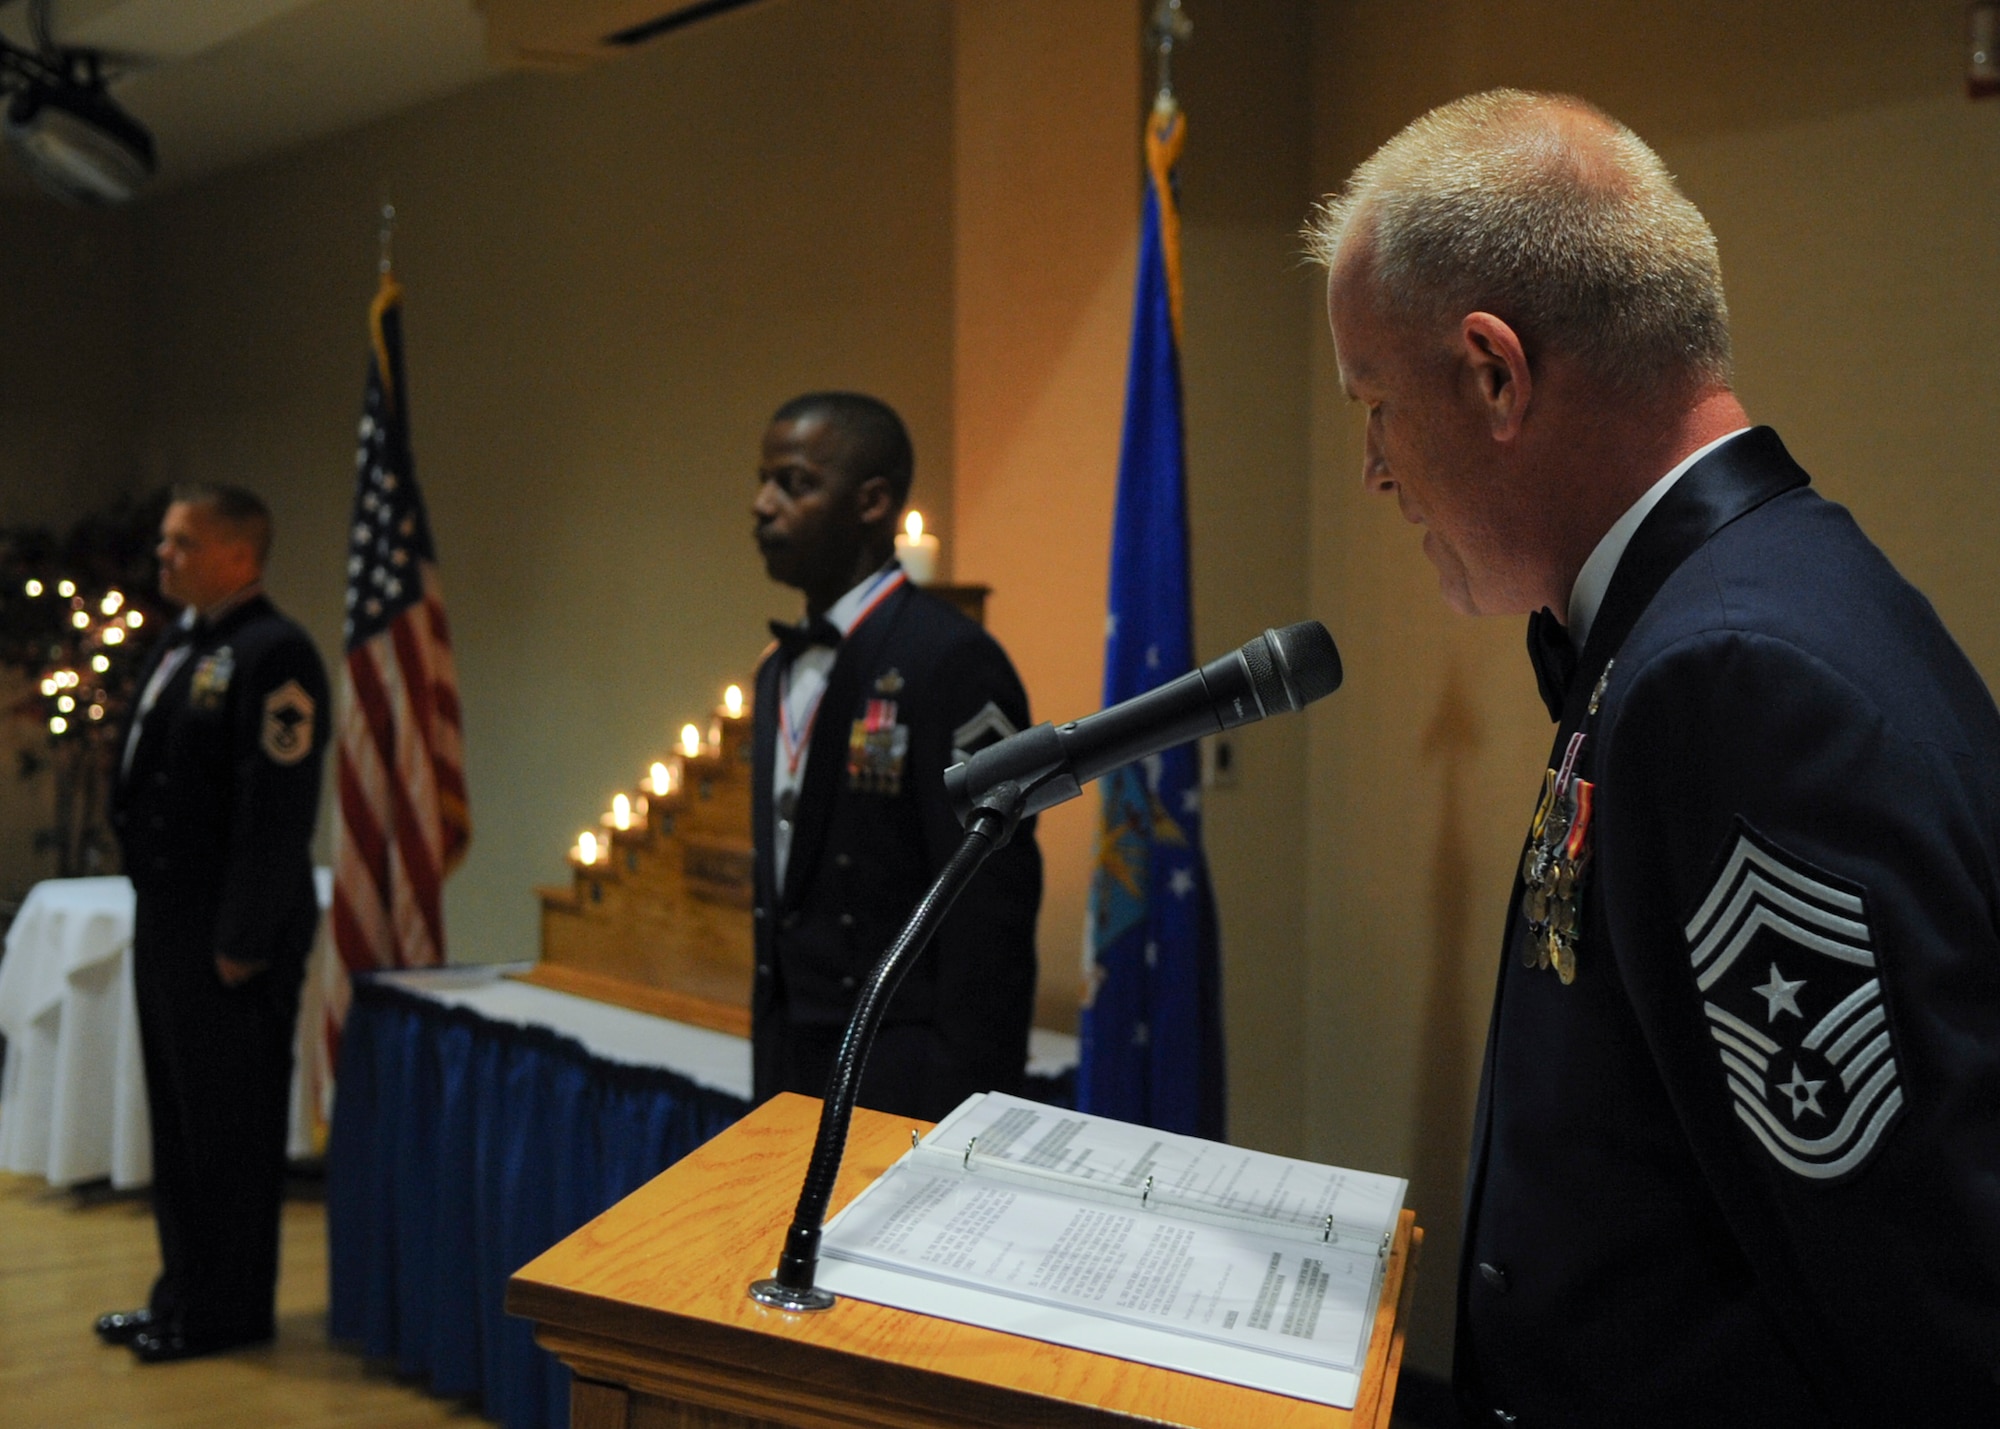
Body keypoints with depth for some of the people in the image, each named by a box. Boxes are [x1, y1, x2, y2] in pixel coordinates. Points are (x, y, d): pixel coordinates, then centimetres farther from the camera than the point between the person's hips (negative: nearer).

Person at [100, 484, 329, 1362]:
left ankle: (227, 1312, 15)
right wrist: (155, 909, 14)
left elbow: (278, 814, -21)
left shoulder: (273, 656, -16)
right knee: (177, 1118, 18)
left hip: (229, 938, -9)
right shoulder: (176, 648, 13)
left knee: (228, 1127, 2)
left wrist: (244, 941, -21)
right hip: (166, 919, 10)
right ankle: (183, 1292, 31)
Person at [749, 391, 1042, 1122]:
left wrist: (967, 1111, -18)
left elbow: (989, 917, -17)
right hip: (792, 1075, 7)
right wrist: (771, 1076, 16)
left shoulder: (954, 662, -15)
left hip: (905, 1088, -7)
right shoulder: (781, 671, 12)